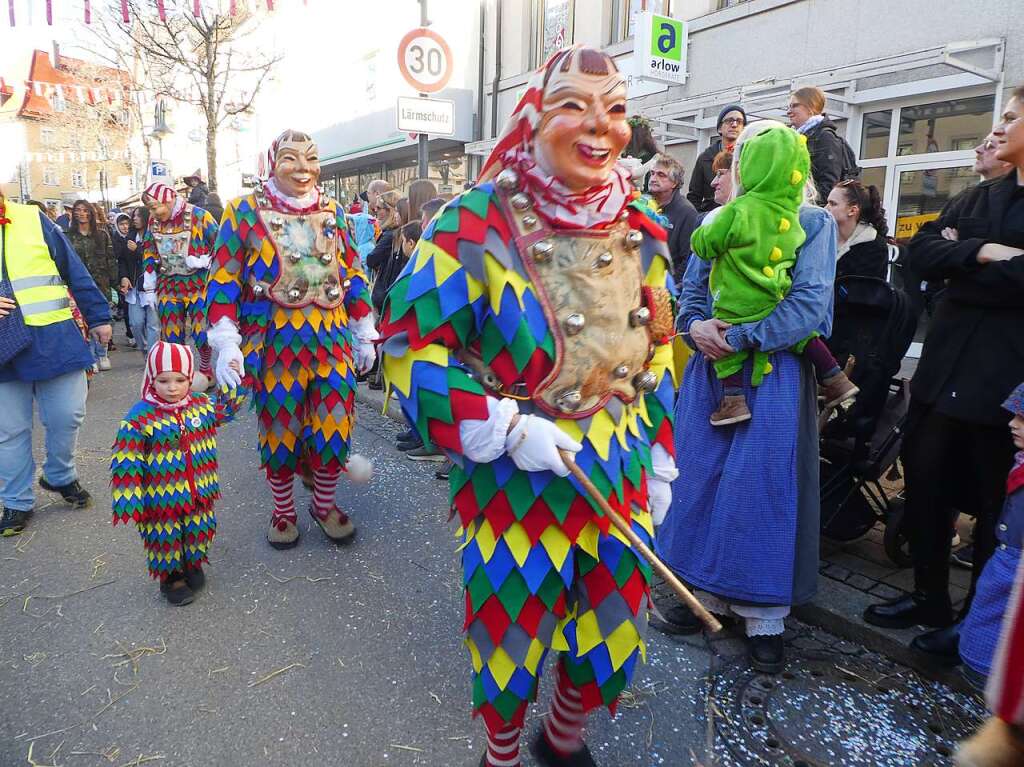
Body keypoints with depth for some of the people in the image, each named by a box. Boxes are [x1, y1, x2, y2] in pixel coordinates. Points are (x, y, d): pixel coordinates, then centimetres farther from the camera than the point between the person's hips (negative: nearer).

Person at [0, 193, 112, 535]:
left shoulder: (33, 220, 2)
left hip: (55, 341, -1)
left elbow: (76, 272, 5)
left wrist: (97, 316, 7)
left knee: (66, 417, 2)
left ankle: (60, 477, 29)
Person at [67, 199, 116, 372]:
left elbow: (110, 258, 5)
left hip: (101, 282, 0)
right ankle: (92, 358, 8)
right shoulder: (69, 236, 4)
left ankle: (102, 355, 18)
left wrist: (113, 279, -1)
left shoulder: (102, 234, 6)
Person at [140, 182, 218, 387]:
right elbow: (148, 248, 20)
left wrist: (205, 260, -19)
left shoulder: (198, 216, -12)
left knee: (201, 328, -5)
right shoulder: (154, 221, 6)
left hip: (198, 282, -5)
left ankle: (206, 368, 18)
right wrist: (148, 272, 12)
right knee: (170, 330, 7)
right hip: (168, 283, 5)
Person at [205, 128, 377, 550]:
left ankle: (325, 503, 27)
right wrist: (225, 343, -11)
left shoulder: (334, 212, 10)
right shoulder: (245, 211, 0)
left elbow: (354, 277, 14)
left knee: (336, 426, 2)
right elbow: (223, 282, -2)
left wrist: (364, 334, 14)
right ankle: (283, 510, 30)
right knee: (280, 429, 7)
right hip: (274, 343, -2)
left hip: (333, 340, 3)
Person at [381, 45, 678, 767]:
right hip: (513, 481, -5)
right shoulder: (477, 223, -15)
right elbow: (411, 343, -13)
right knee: (512, 639, 15)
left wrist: (660, 456, 12)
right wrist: (503, 428, -22)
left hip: (621, 479, 5)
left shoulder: (642, 230, 3)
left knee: (615, 638, 19)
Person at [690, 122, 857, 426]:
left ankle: (733, 400, 1)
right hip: (779, 299, 6)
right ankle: (836, 379, 27)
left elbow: (703, 245, -9)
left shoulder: (738, 211, -17)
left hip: (739, 304, -6)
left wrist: (710, 223, 12)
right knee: (802, 332, 20)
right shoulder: (790, 212, 6)